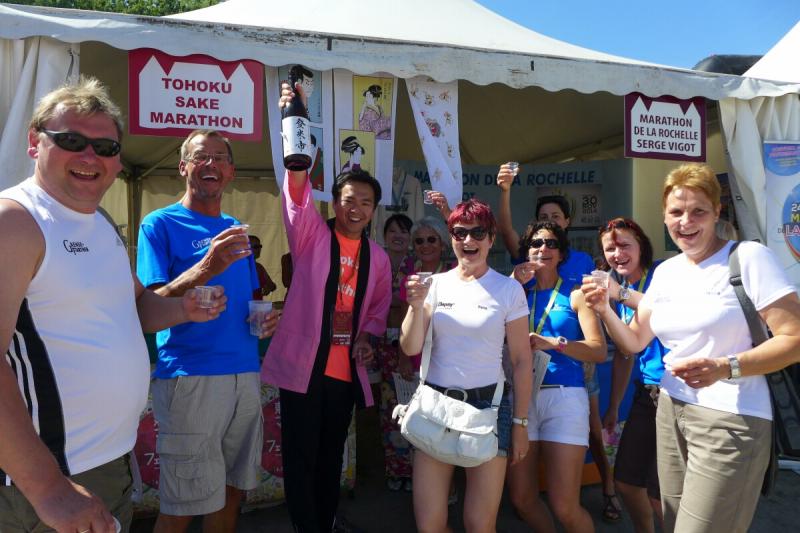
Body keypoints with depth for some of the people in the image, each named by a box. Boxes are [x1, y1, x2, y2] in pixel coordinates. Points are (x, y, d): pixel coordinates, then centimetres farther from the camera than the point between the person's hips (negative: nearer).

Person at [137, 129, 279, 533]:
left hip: (244, 374, 6)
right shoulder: (160, 224, -3)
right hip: (190, 375, -5)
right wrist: (207, 268, -26)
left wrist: (265, 319, 1)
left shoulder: (236, 229, 15)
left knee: (232, 490, 14)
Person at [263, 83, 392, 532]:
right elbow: (297, 194, -21)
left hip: (348, 372, 4)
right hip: (303, 365, -4)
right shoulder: (311, 235, -3)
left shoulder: (378, 257, 9)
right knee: (300, 456, 2)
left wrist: (370, 339, -2)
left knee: (332, 454, 18)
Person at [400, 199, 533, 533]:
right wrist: (416, 306, -17)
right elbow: (411, 348, -1)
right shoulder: (435, 284, 3)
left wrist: (520, 423, 1)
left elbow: (521, 361, 1)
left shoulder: (509, 289, -2)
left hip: (488, 405, -2)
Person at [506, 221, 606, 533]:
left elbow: (599, 351, -3)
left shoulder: (575, 295, 6)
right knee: (522, 500, 8)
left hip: (564, 397, -3)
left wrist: (554, 343, -16)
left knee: (565, 508, -5)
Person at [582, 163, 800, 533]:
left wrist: (725, 367, -26)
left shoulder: (749, 257, -9)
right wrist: (605, 310, -6)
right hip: (671, 412, 6)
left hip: (730, 418, -6)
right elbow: (633, 342, 12)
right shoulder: (665, 271, 10)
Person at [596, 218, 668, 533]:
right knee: (625, 480, 13)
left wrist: (622, 295, -30)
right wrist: (613, 407, 17)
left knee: (661, 493, -2)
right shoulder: (618, 291, 11)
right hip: (647, 392, 7)